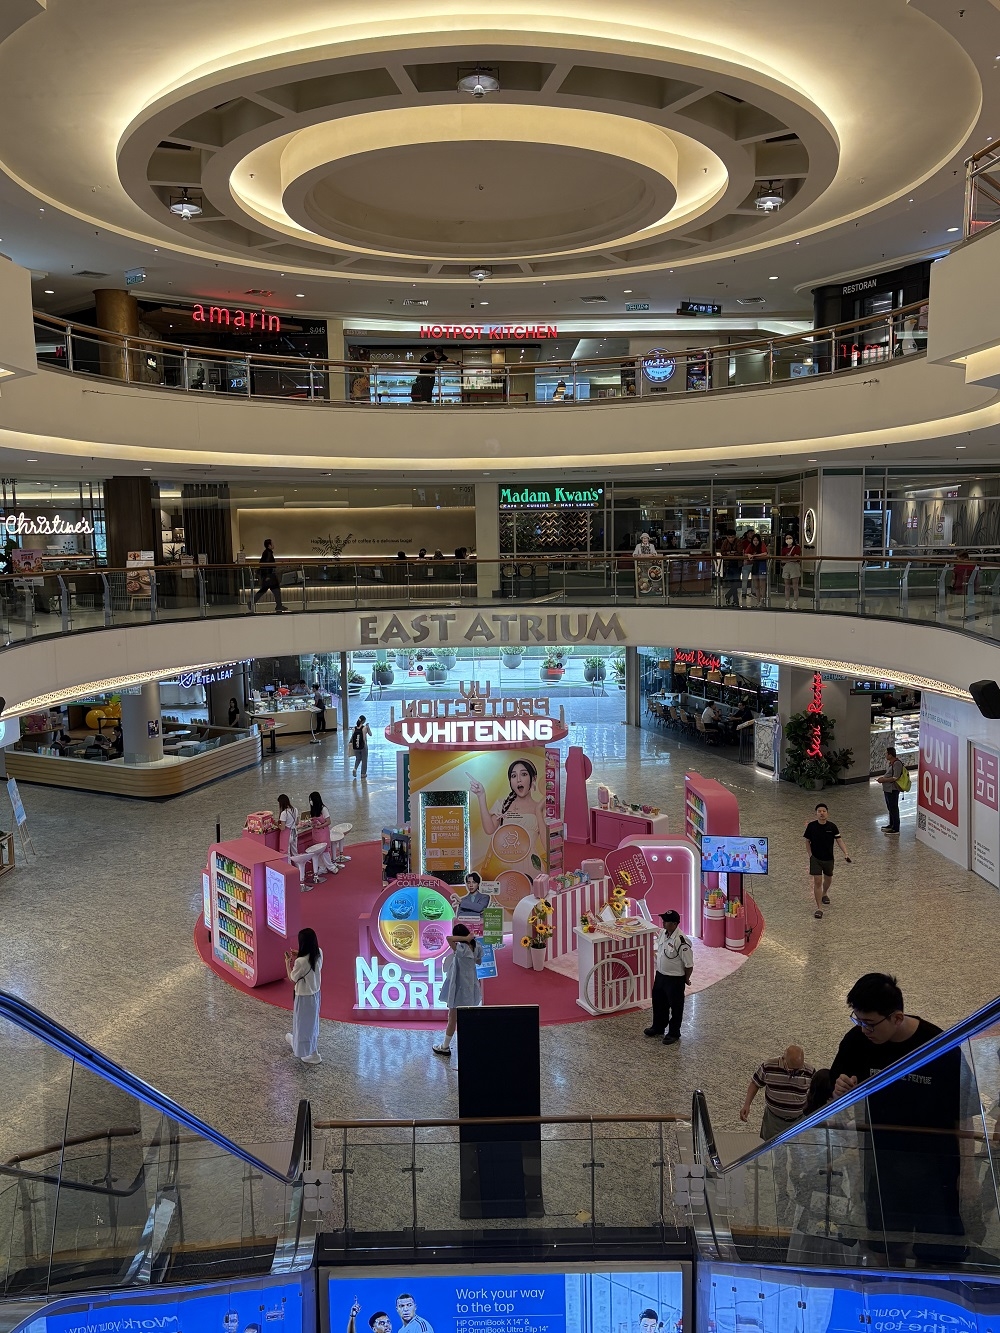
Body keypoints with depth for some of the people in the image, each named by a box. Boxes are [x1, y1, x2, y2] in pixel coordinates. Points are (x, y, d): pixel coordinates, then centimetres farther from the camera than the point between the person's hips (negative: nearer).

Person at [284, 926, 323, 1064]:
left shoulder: (300, 962, -33)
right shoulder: (319, 953, -12)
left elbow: (292, 978, -15)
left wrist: (287, 962, -4)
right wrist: (298, 956, 7)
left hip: (304, 996, -7)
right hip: (315, 992, 7)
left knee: (305, 1022, 12)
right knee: (311, 1020, 27)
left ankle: (313, 1054, 25)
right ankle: (297, 1040, 52)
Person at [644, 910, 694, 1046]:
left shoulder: (681, 941, -30)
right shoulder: (662, 933, -5)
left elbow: (689, 964, -21)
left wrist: (686, 979, -7)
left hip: (675, 979, -8)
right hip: (660, 975, 8)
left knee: (675, 1007, 12)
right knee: (658, 1002, 23)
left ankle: (674, 1033, 30)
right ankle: (658, 1027, 44)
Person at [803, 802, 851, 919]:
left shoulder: (832, 826, -9)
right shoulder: (811, 826, -10)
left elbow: (839, 840, -7)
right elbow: (807, 841, 3)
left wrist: (846, 854, -19)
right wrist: (810, 854, -4)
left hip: (828, 858, 2)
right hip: (815, 858, -2)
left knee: (828, 879, 22)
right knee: (817, 882, -9)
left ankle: (824, 894, 54)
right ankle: (819, 908, -7)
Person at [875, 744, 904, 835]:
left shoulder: (897, 764, -21)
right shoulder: (889, 762, 8)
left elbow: (895, 778, -25)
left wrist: (884, 780, -20)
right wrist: (882, 777, 6)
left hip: (893, 789, -10)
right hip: (887, 789, 10)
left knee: (894, 808, -3)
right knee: (890, 807, 21)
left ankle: (896, 829, 3)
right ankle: (891, 825, 35)